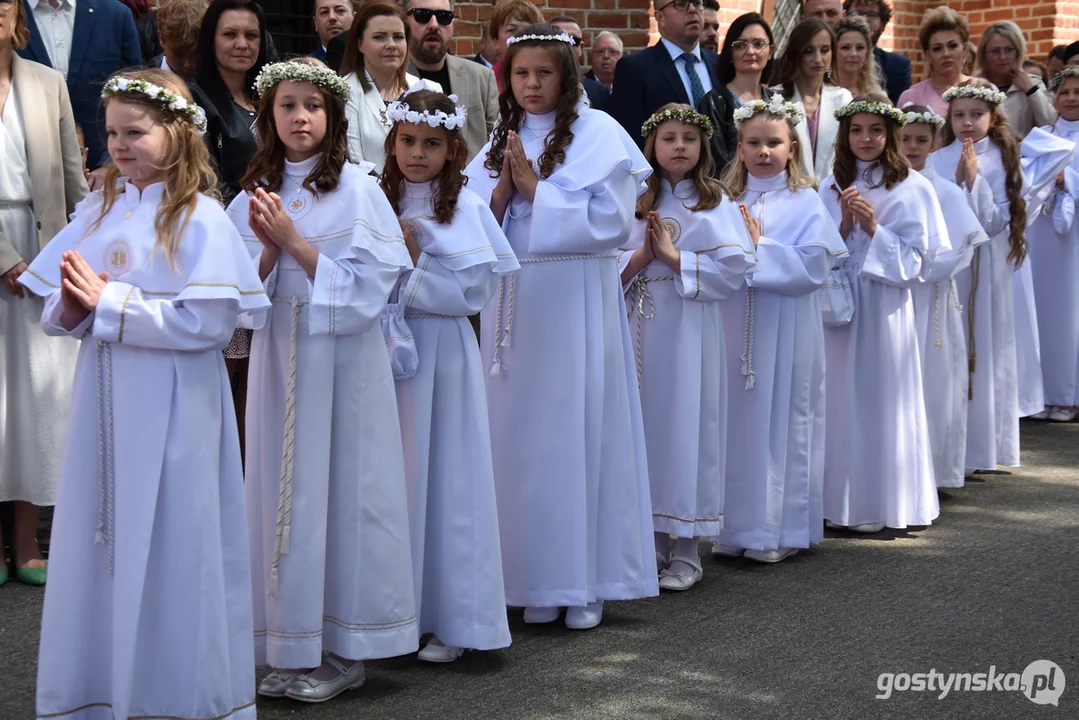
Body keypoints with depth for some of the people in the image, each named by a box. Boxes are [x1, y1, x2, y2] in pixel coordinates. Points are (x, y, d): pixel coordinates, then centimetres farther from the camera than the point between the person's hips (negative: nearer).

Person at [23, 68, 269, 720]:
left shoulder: (198, 217, -9)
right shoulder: (99, 211, 9)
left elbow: (209, 323, -19)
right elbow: (56, 312, 11)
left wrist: (110, 303, -17)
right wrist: (72, 309, -12)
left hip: (170, 408, -6)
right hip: (105, 398, 6)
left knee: (167, 546, 2)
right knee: (101, 541, 12)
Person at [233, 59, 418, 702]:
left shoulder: (357, 189, -4)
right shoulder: (256, 193, 9)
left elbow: (365, 285, -10)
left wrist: (293, 240, -13)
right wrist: (269, 247, -12)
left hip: (342, 357, -4)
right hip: (278, 354, 4)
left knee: (341, 486, 0)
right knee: (285, 487, 6)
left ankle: (345, 650, 11)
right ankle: (293, 647, 17)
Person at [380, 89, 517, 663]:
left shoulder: (467, 208, -2)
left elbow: (473, 292, -9)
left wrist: (413, 261, -11)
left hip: (442, 353, -3)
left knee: (444, 479, 1)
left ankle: (451, 619, 9)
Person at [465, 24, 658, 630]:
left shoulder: (596, 131, -1)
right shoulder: (500, 143, 15)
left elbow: (609, 220, -10)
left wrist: (535, 188, -8)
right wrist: (503, 187, -6)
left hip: (576, 301, -5)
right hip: (513, 301, 5)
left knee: (580, 430, -2)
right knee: (522, 436, 4)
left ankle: (587, 581, 7)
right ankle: (536, 579, 13)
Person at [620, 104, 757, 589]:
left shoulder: (714, 203, -1)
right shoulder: (635, 202, 10)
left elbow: (735, 267, -11)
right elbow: (613, 267, 6)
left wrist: (674, 257, -12)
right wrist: (641, 255, -12)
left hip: (690, 329, -4)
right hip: (644, 329, 4)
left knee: (687, 426, -2)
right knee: (646, 424, 7)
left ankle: (687, 552, 6)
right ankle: (654, 540, 19)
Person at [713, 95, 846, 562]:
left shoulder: (805, 202, 0)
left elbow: (813, 267, -12)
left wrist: (758, 244, -13)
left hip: (785, 331, -3)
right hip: (733, 326, 3)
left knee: (781, 424, 2)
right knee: (734, 422, 6)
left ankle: (777, 530, 11)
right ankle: (733, 526, 15)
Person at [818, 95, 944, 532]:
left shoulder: (911, 188, -1)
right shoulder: (831, 188, 9)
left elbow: (916, 258, -4)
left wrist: (875, 228, -15)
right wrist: (845, 224, -9)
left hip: (885, 306, -3)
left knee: (881, 400, 0)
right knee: (841, 399, 5)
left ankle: (883, 503, 9)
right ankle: (842, 500, 14)